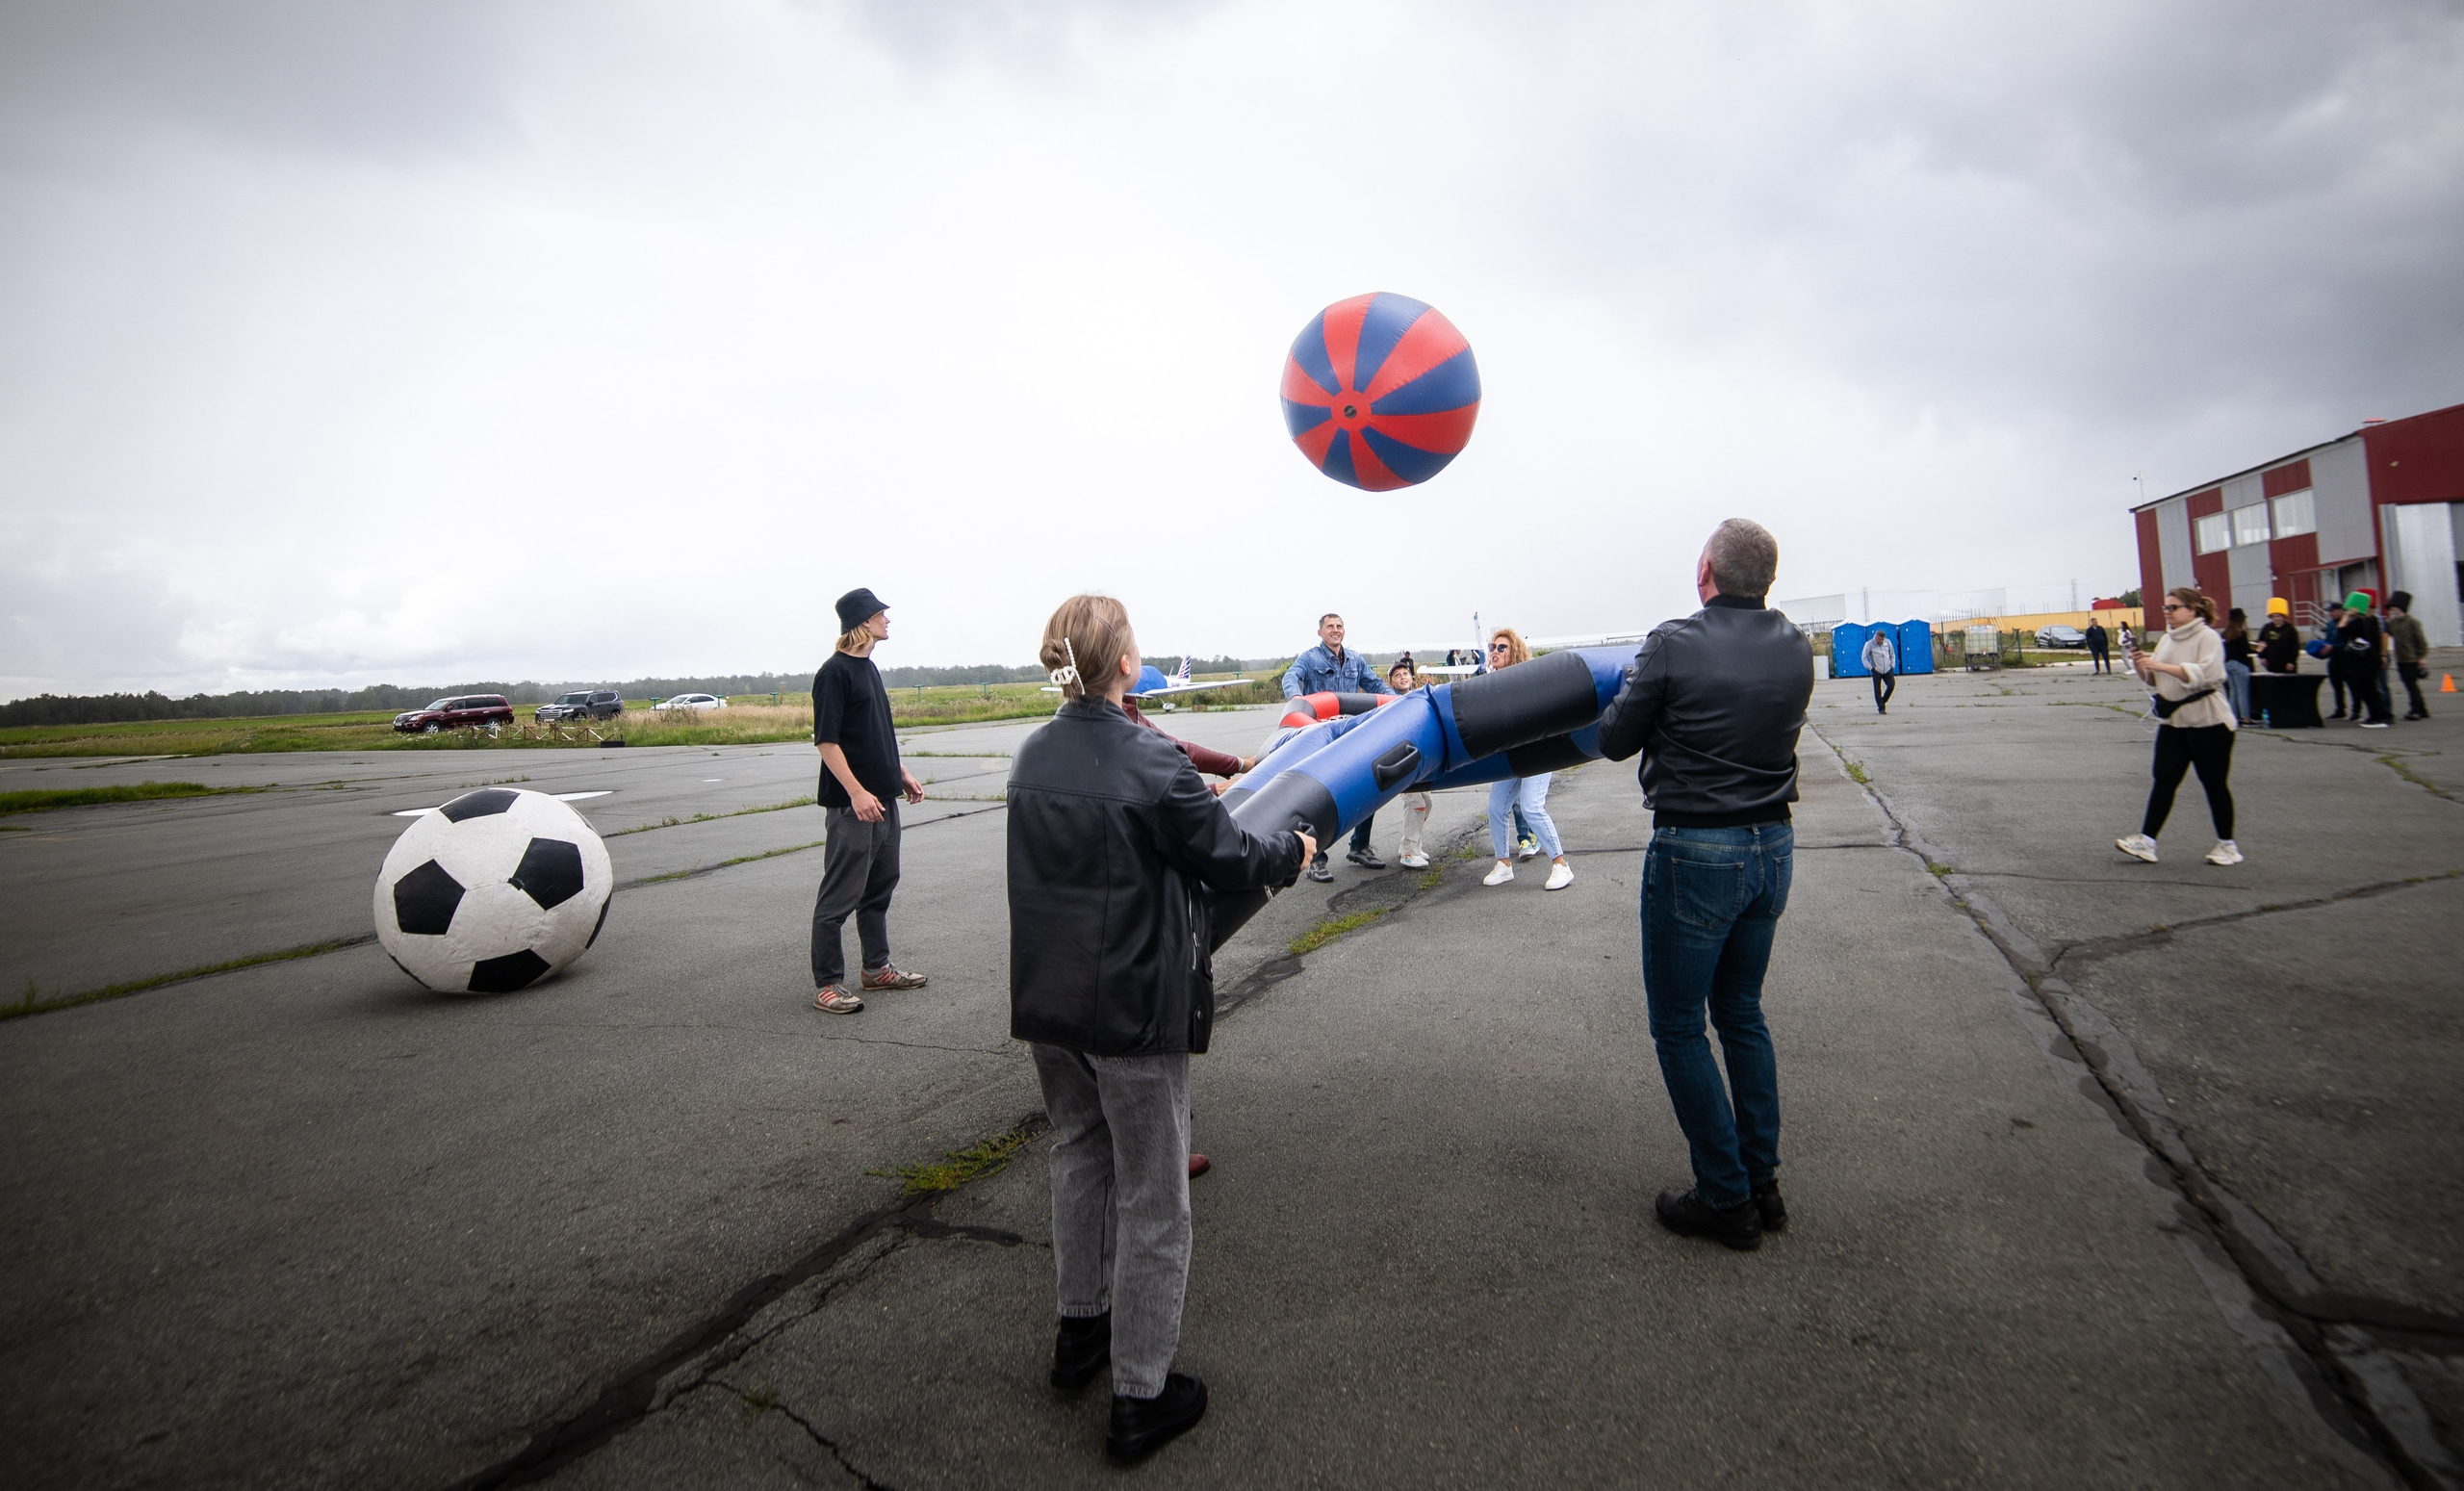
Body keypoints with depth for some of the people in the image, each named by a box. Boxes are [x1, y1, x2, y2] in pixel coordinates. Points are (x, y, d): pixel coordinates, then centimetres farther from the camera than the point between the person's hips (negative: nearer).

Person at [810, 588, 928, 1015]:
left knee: (880, 885, 16)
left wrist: (901, 774, 19)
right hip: (851, 804, -9)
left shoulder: (869, 667, 14)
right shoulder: (834, 672, -12)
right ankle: (826, 984, 7)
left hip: (882, 799, 9)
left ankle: (877, 967, 28)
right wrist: (857, 792, -23)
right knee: (840, 896, -2)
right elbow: (826, 741, -17)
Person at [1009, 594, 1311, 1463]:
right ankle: (1140, 1399, 19)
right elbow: (1229, 860, -11)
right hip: (1134, 1005, -7)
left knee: (1079, 1152, 25)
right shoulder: (1151, 762, -20)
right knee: (1151, 1196, 7)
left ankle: (1080, 1330, 41)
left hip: (1046, 999, 7)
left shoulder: (1033, 757, 1)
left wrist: (1199, 797, 25)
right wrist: (1292, 852, 10)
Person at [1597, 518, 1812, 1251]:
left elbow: (1615, 741, -6)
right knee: (1742, 1012, 20)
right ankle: (1762, 1184, 28)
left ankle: (1727, 1198, 14)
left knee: (1678, 1025, 7)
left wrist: (1633, 686, 14)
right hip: (1772, 844, 7)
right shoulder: (1796, 649, 1)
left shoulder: (1673, 646, -16)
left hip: (1695, 851, -6)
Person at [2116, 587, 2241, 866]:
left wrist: (2162, 666, -27)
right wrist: (2140, 665, -3)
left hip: (2208, 722, -6)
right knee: (2163, 781, 1)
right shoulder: (2166, 639, 12)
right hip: (2172, 721, 6)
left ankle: (2227, 845, 16)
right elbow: (2153, 681, 17)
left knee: (2214, 783, 3)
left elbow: (2205, 673, -24)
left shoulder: (2208, 637, -9)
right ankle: (2146, 841, -3)